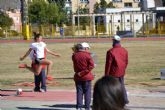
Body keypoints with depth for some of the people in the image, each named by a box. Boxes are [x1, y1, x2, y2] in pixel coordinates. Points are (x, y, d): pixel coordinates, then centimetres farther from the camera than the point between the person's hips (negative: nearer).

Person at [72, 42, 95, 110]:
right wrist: (83, 72, -17)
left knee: (79, 92, 8)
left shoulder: (74, 55, -1)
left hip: (78, 77, 3)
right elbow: (91, 65, -20)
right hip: (87, 77, -3)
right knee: (87, 92, 5)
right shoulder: (87, 55, -11)